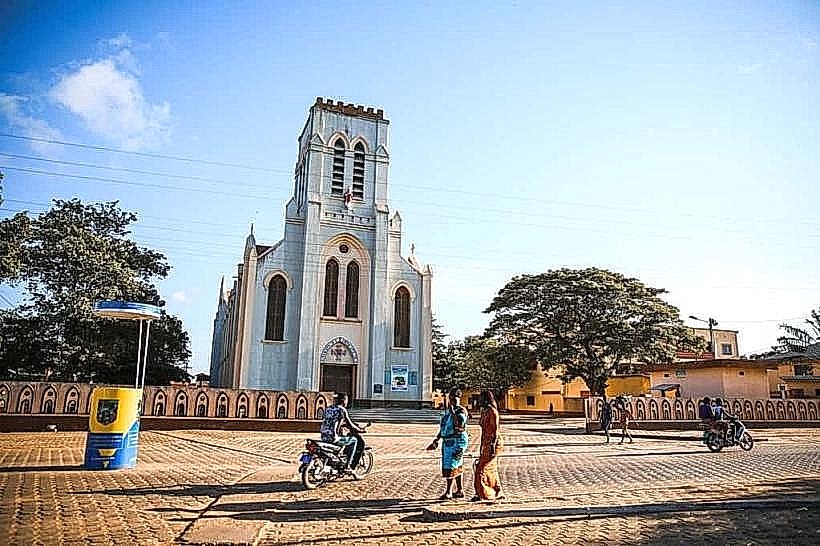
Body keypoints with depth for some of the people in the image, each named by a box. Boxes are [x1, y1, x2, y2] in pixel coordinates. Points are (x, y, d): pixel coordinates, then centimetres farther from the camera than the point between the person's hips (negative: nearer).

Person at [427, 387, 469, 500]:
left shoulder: (461, 411, -9)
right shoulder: (447, 411, 14)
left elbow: (459, 424, -27)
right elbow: (442, 428, 20)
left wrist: (453, 412, -26)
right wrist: (436, 441, 19)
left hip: (457, 441, -8)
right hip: (447, 442, 8)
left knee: (451, 467, -8)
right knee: (457, 468, 13)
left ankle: (449, 492, -2)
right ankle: (460, 491, 20)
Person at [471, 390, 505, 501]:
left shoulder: (492, 411, -15)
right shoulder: (485, 411, 14)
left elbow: (496, 429, -19)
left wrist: (493, 446, -23)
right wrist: (482, 448, 23)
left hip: (492, 443, -10)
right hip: (486, 443, 10)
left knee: (482, 468, -7)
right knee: (491, 469, 13)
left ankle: (481, 494, -2)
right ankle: (498, 493, 20)